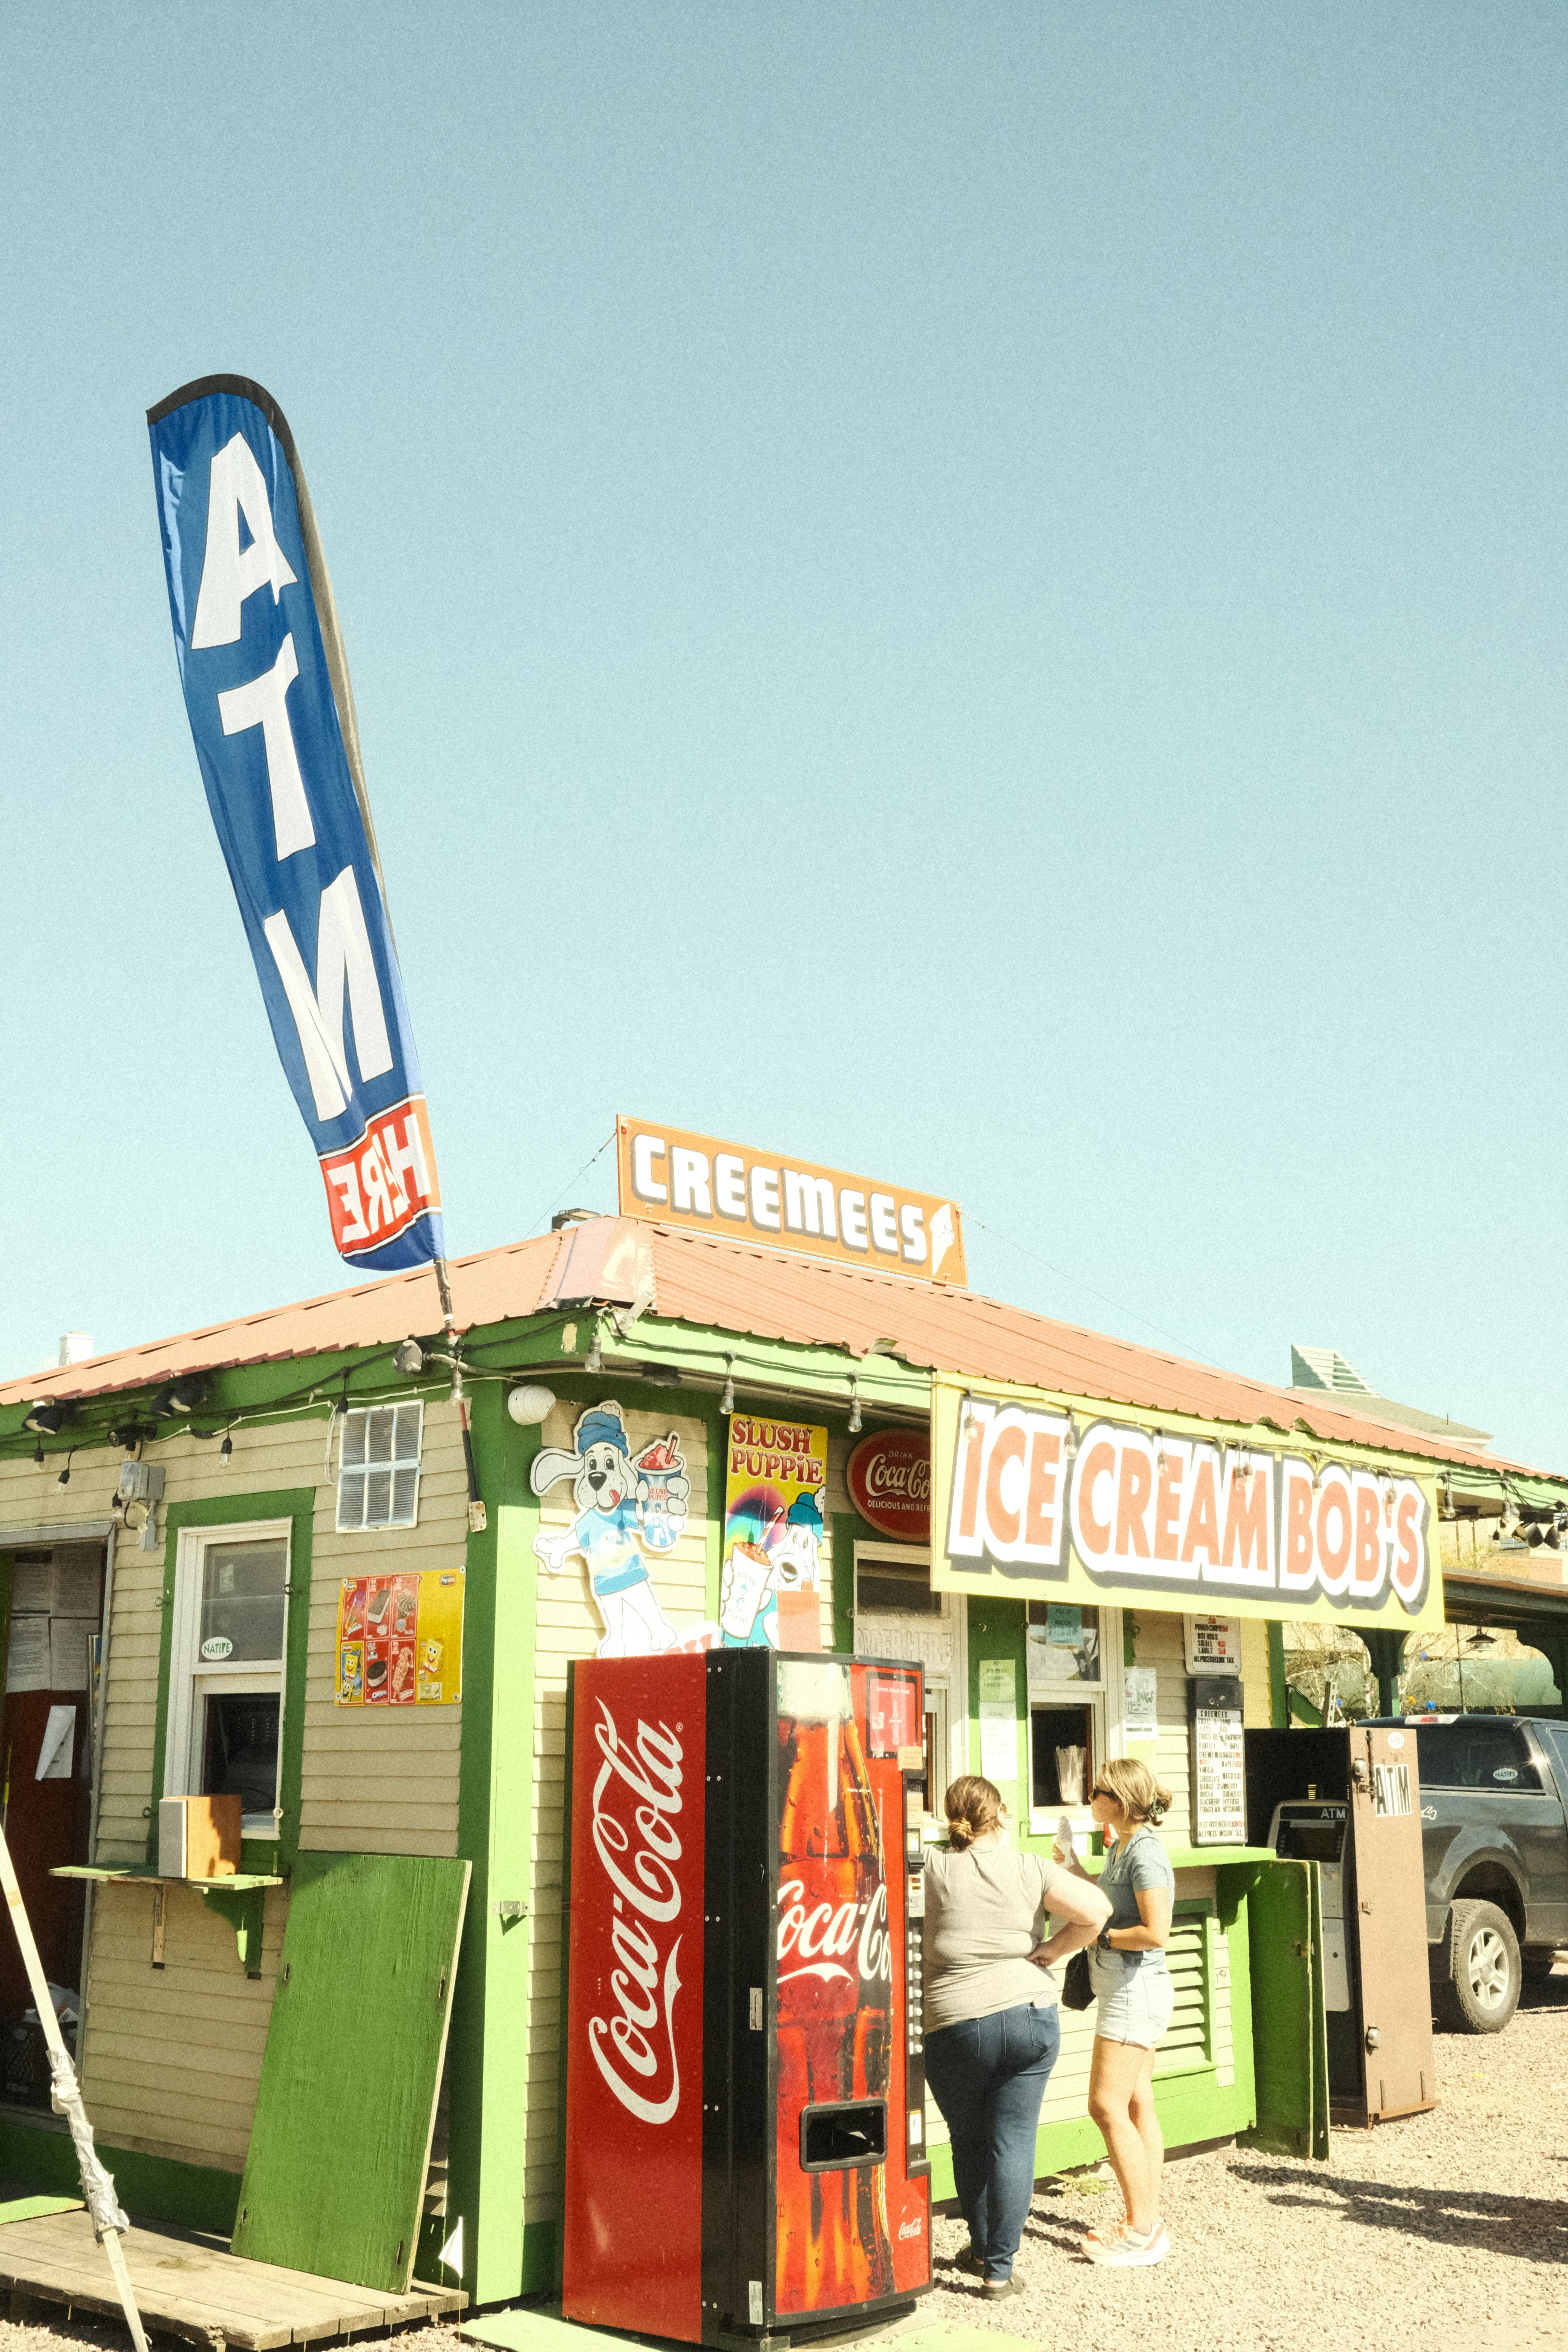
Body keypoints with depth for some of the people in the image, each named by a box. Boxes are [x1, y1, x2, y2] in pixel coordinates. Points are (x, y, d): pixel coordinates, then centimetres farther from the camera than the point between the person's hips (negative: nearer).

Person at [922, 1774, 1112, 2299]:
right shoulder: (1030, 1869, 1)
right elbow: (1096, 1910, -5)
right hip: (1031, 2015, 1)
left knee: (968, 2142, 18)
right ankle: (999, 2269, 5)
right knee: (1013, 2142, 5)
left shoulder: (933, 1869, -2)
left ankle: (982, 2249, 32)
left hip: (956, 2024, -1)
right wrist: (1049, 1951, 4)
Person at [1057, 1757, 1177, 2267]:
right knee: (1137, 2105, 12)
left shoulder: (1145, 1854, -18)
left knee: (1108, 2105, -9)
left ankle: (1141, 2230, -4)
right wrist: (1078, 1872, 15)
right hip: (1127, 1991, 10)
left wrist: (1099, 1937, -14)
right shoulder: (1122, 1847, 12)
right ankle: (1148, 2221, 18)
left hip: (1137, 1991, -10)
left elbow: (1155, 1932, -24)